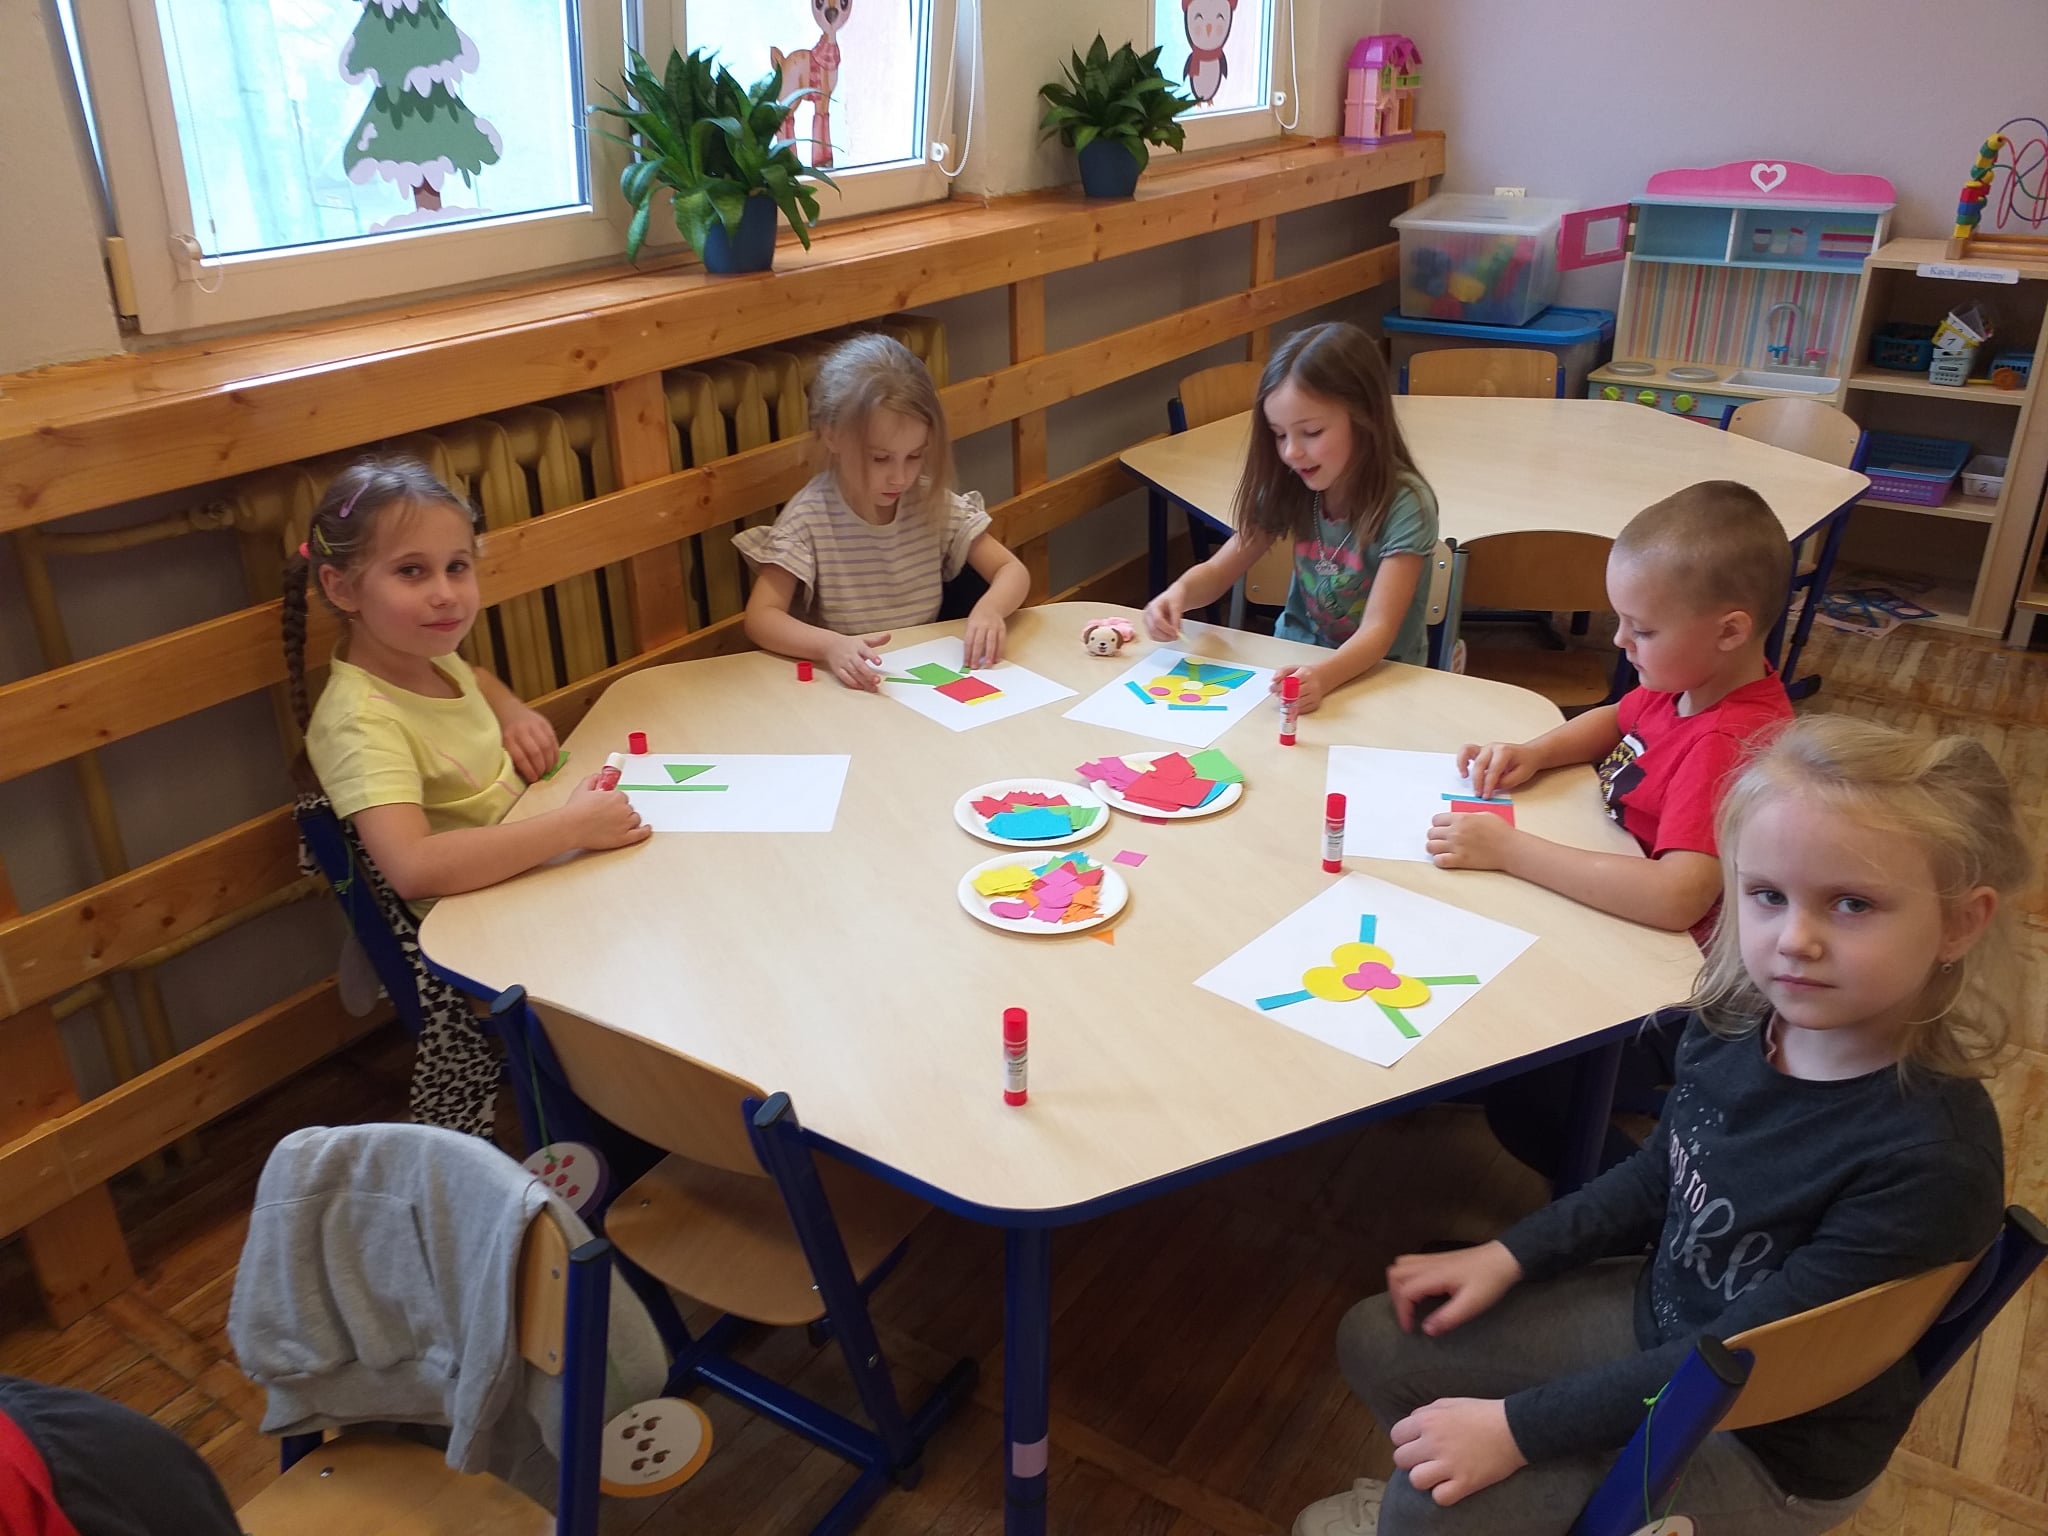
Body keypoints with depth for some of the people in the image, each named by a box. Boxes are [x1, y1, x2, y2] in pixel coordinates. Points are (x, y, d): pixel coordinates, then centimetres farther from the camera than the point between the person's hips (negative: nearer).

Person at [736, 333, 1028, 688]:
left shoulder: (932, 503, -1)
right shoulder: (808, 517, -11)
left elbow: (1013, 571, 0)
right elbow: (761, 618, -17)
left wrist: (989, 609, -23)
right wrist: (831, 646, -35)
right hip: (852, 688, -4)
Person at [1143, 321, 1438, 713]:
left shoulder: (1404, 504, -20)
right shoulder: (1292, 488, -4)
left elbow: (1377, 632, -26)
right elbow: (1217, 571, 2)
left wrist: (1321, 677, -46)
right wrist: (1181, 591, -21)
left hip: (1377, 677, -3)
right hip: (1295, 663, 4)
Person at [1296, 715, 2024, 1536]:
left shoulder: (1932, 1160, -32)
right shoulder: (1737, 1020, -14)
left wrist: (1517, 1426, -24)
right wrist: (1507, 1256, -1)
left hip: (1770, 1445, -6)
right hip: (1663, 1314, 6)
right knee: (1377, 1343, 5)